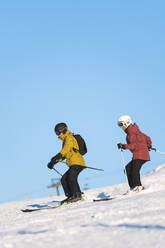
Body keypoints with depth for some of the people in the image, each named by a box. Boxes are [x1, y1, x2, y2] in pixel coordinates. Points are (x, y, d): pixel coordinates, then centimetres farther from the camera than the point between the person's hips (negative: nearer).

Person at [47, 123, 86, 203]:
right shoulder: (65, 140, 25)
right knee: (64, 179, 4)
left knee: (71, 177, -25)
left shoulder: (69, 138, -4)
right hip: (72, 165, 10)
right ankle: (70, 195, 3)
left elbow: (66, 150, -21)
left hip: (78, 162, -10)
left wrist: (56, 157, -30)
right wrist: (53, 162, 19)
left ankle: (77, 195, -24)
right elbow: (63, 154, 28)